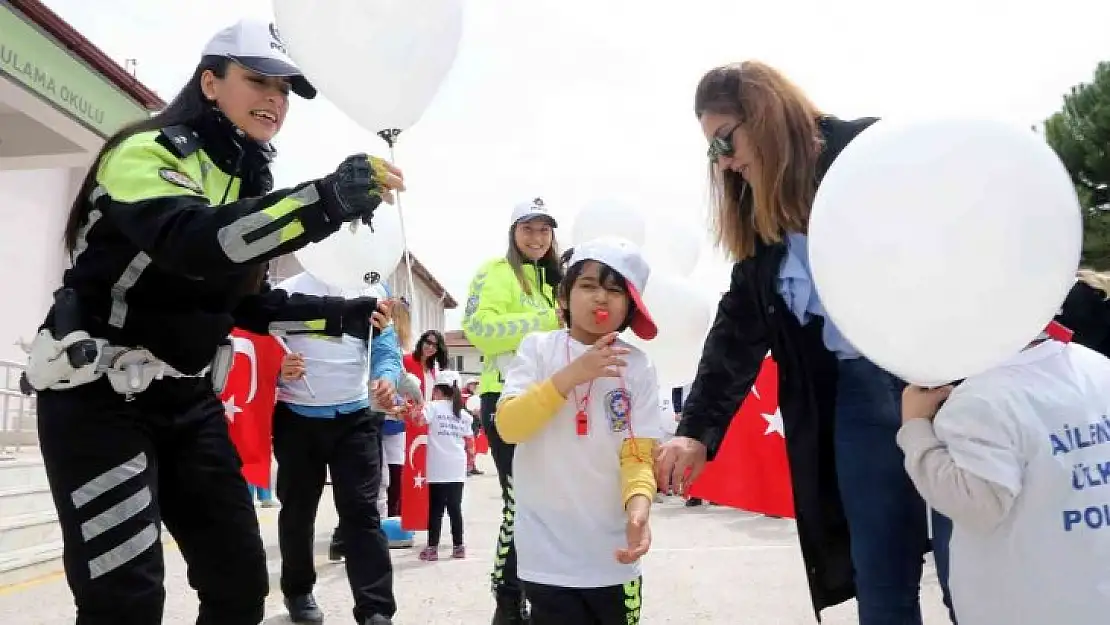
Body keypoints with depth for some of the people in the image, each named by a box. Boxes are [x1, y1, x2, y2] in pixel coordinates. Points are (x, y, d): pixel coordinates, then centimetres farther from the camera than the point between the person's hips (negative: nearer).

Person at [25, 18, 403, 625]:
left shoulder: (248, 182, 11)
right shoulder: (149, 151, -13)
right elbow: (195, 243, -34)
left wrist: (343, 316, 2)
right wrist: (325, 199, -43)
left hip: (188, 399, 8)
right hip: (99, 397, -7)